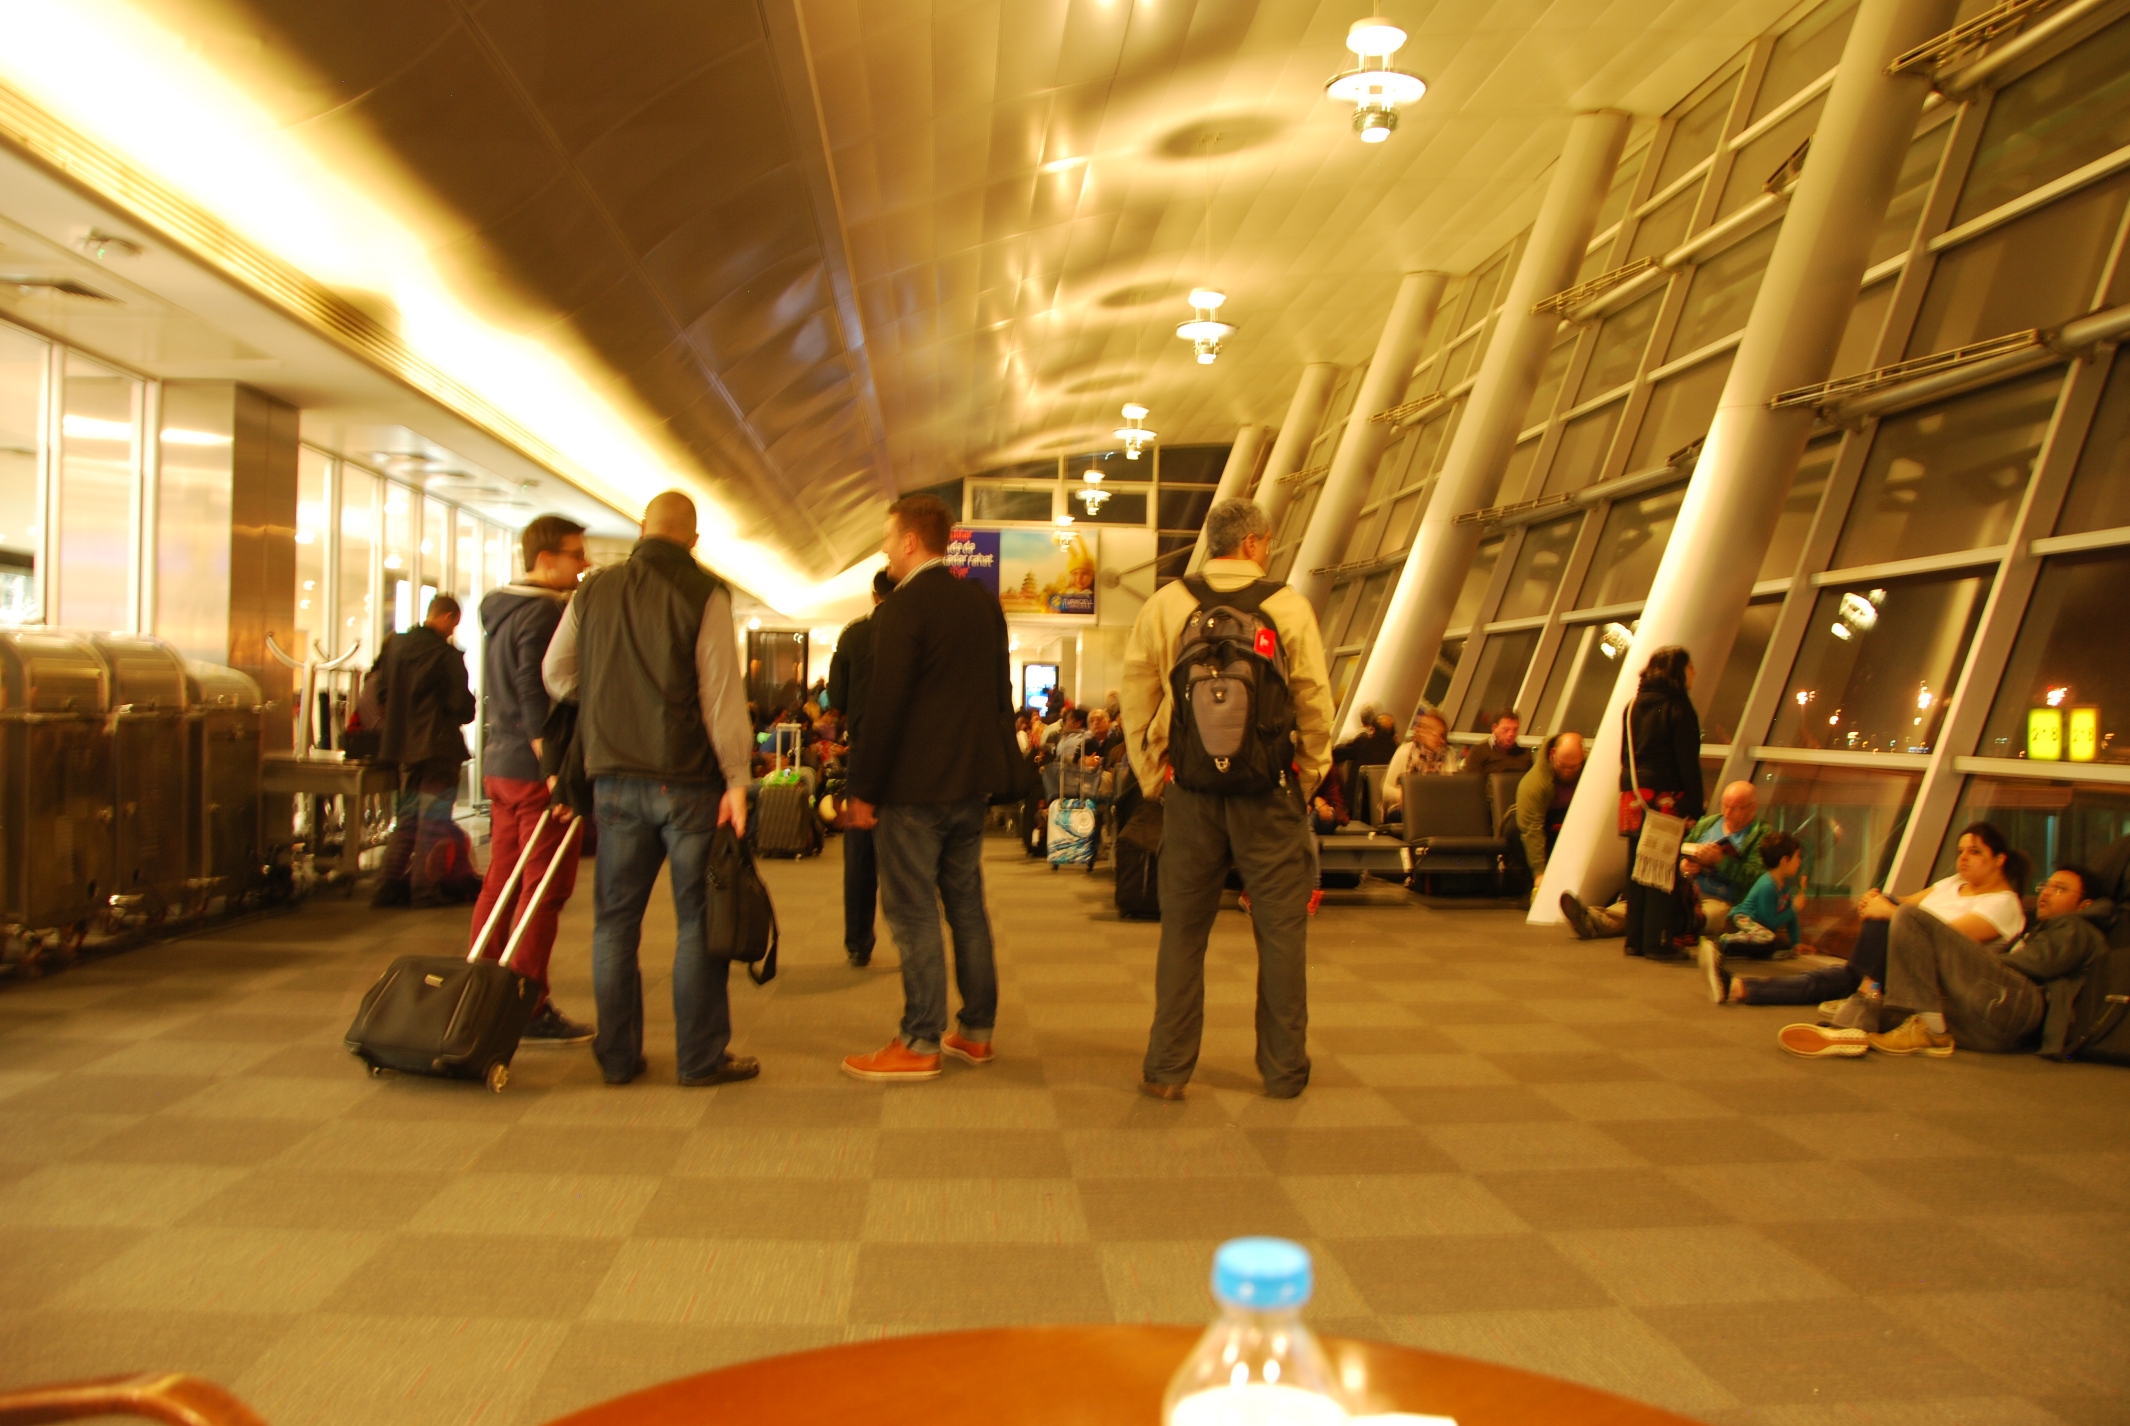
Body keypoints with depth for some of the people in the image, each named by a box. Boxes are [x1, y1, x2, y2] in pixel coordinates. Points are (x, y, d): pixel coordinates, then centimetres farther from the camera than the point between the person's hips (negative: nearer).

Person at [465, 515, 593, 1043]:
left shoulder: (499, 611, 16)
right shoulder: (545, 613, -14)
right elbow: (538, 701, -21)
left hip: (499, 763, 10)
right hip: (535, 767, -9)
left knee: (500, 882, 13)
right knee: (545, 890, -4)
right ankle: (528, 1009, -1)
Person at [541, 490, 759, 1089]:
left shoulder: (594, 591, 8)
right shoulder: (703, 593, -6)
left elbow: (556, 674, 16)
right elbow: (721, 692, -11)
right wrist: (736, 777, -9)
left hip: (614, 777, 4)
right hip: (687, 777, -4)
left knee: (615, 918, 11)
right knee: (698, 919, 3)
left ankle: (618, 1055, 16)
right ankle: (701, 1056, 7)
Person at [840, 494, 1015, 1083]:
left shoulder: (902, 609, -14)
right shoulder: (984, 604, 9)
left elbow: (884, 705, -17)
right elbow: (1001, 693, 14)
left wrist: (864, 788, -10)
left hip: (912, 787, -8)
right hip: (971, 781, 8)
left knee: (913, 912, -1)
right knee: (966, 903, 14)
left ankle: (920, 1045, 3)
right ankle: (976, 1032, 21)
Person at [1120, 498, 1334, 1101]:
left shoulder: (1164, 605, 1)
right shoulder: (1289, 606, -2)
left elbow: (1136, 697, 2)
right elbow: (1314, 701, -1)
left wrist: (1153, 778, 10)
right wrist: (1309, 778, 10)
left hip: (1190, 785, 2)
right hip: (1270, 790, -1)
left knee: (1183, 928, 10)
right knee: (1280, 928, 9)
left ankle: (1167, 1069, 13)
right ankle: (1284, 1070, 16)